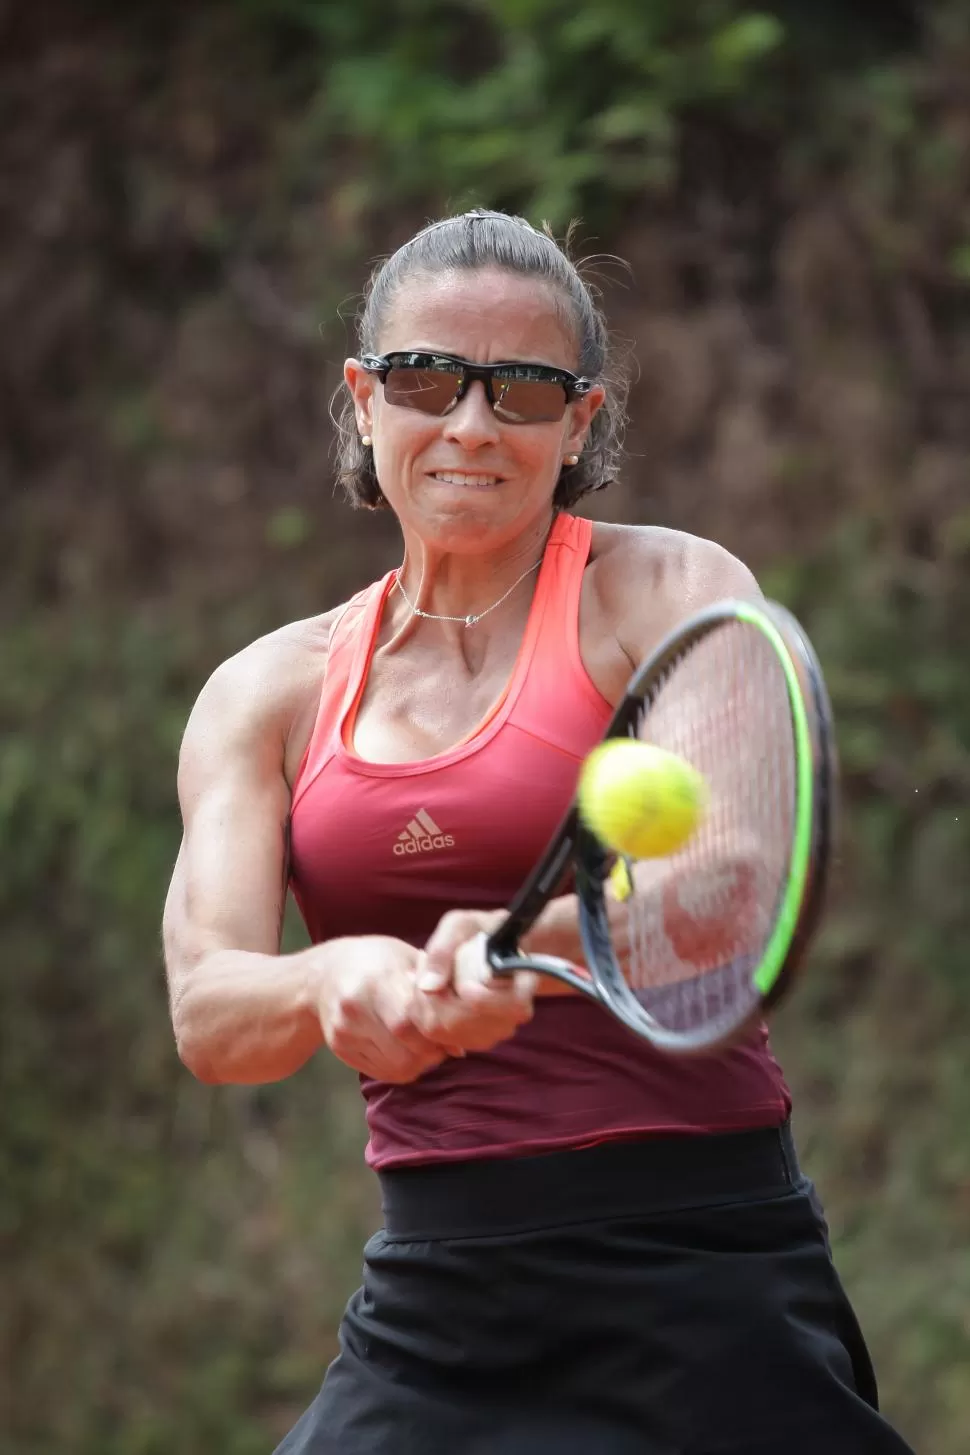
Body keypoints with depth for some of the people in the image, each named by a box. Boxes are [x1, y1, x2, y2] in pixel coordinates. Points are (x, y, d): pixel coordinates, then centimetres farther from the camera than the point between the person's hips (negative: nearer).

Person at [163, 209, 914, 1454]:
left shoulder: (667, 595, -2)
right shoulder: (267, 696, 9)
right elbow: (206, 1011, -4)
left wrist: (530, 947, -37)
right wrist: (337, 985, -27)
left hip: (695, 1272, -3)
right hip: (429, 1294, 3)